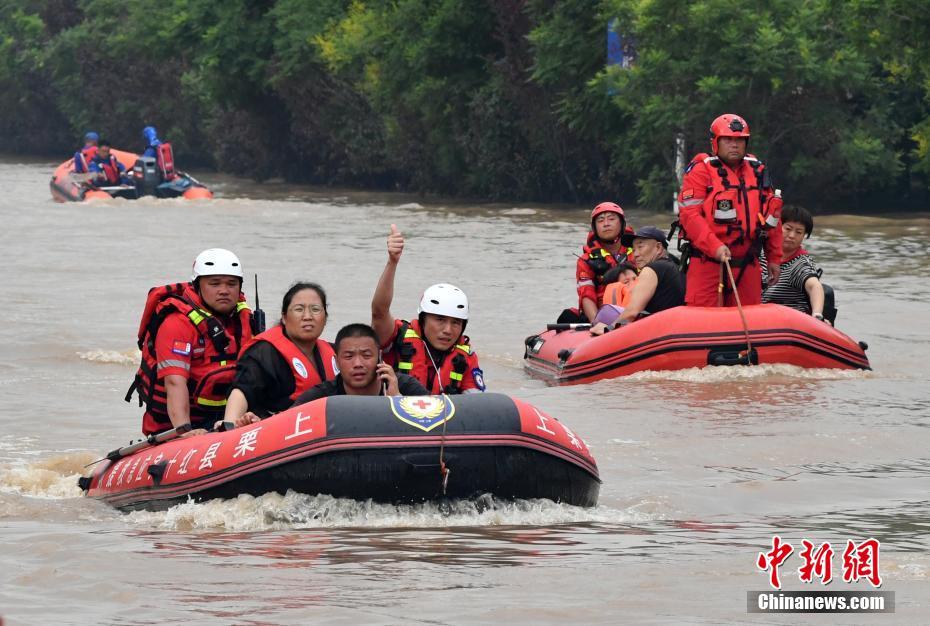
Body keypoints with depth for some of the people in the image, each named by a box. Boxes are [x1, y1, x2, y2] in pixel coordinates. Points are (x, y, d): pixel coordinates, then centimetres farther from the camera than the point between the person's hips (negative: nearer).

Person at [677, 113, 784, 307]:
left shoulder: (758, 172, 16)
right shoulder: (701, 171, -2)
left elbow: (772, 217, 21)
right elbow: (689, 215, -12)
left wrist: (774, 258, 18)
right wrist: (715, 247, -23)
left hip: (748, 267, 6)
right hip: (708, 263, -6)